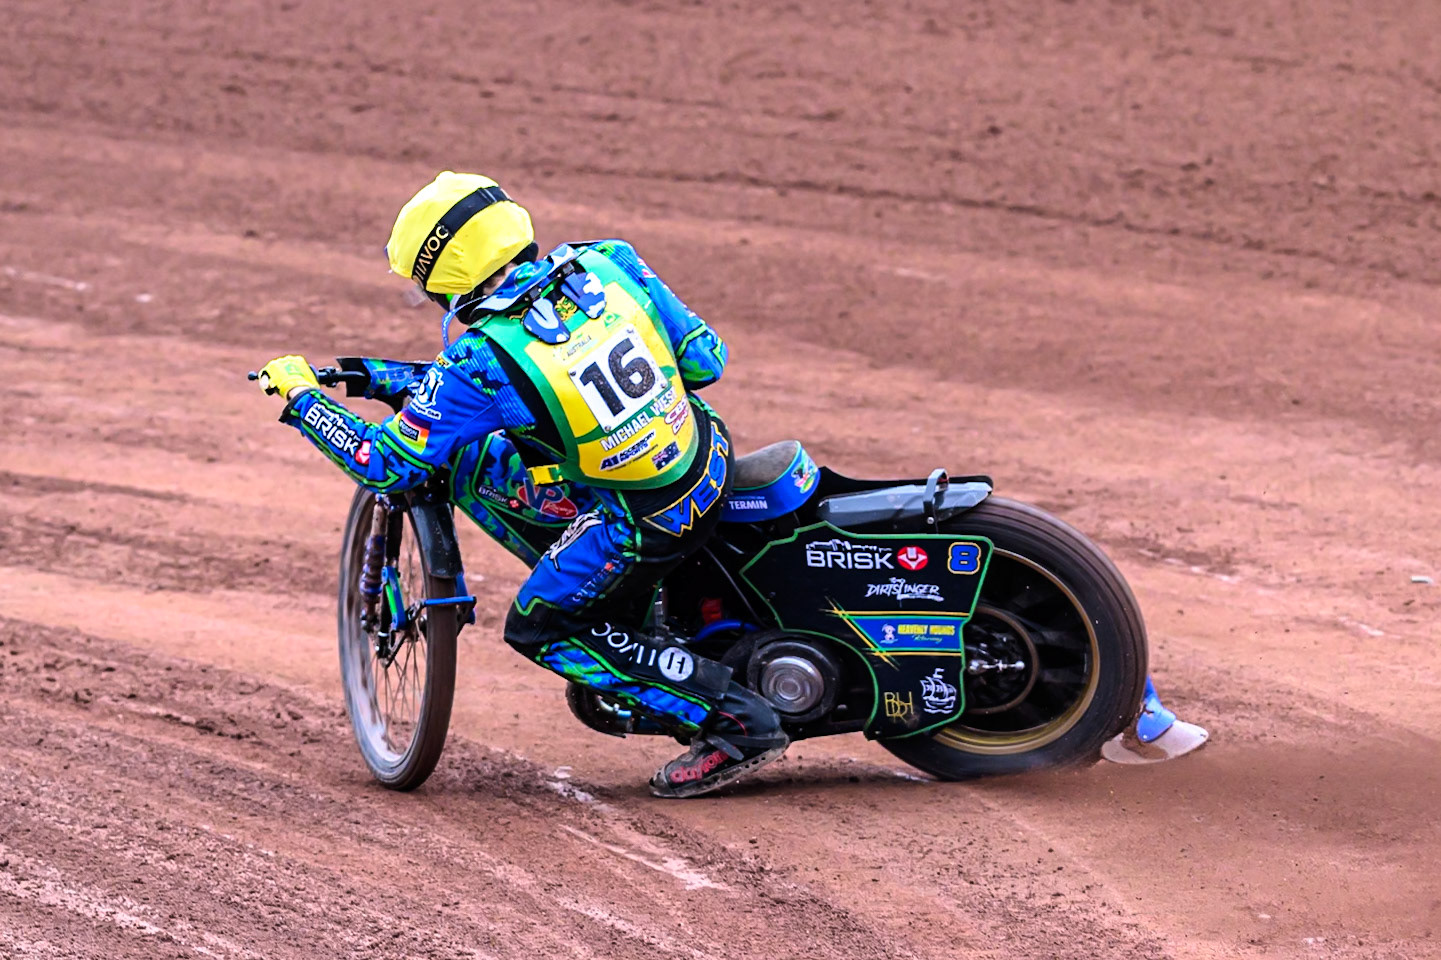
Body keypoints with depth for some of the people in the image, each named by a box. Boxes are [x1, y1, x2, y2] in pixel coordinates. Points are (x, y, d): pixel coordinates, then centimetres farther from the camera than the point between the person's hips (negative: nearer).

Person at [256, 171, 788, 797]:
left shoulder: (476, 367, -17)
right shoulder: (608, 264, -3)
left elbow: (389, 464, -8)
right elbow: (705, 358, 4)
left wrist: (301, 397, 6)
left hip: (644, 521, -7)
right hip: (710, 460, 7)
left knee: (538, 628, 12)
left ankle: (737, 722, 3)